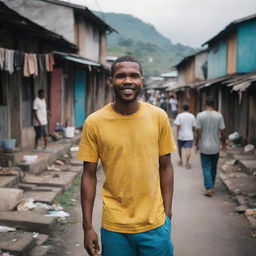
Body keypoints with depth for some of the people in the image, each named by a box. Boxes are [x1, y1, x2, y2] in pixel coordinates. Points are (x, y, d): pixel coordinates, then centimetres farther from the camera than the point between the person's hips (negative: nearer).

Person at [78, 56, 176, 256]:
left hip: (155, 225, 1)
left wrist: (168, 214, 1)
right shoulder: (94, 122, -8)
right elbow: (89, 175, -3)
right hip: (114, 227, -1)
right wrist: (88, 227, -3)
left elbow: (165, 167, 3)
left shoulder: (159, 117, -4)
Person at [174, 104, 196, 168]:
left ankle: (180, 159, 24)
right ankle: (187, 163, -12)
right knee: (188, 149, -5)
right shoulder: (192, 116, 2)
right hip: (189, 136, 0)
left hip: (181, 135, 0)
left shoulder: (179, 116, -5)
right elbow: (193, 126, 8)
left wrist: (177, 134, -5)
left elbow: (178, 126, -11)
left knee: (180, 147, 22)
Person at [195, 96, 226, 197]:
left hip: (204, 147, -2)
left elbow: (198, 132, -8)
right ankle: (211, 186, 28)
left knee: (206, 168, 4)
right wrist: (224, 143, 10)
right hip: (215, 147, 2)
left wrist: (197, 144, 5)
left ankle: (209, 188, -6)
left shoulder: (200, 115, -10)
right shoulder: (219, 116, -7)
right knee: (213, 168, 16)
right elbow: (222, 132, -5)